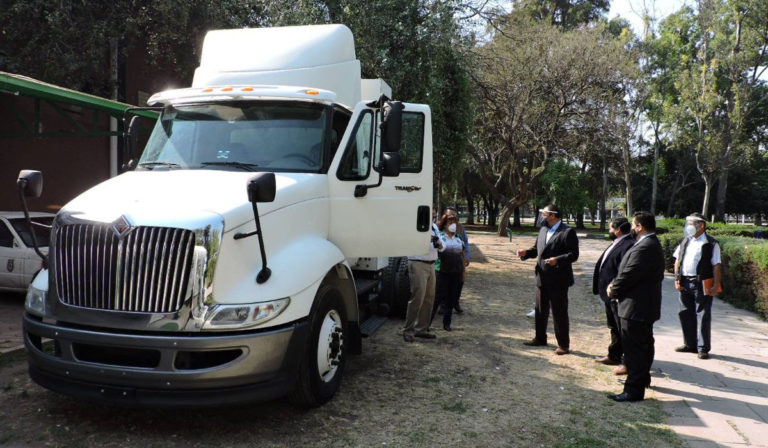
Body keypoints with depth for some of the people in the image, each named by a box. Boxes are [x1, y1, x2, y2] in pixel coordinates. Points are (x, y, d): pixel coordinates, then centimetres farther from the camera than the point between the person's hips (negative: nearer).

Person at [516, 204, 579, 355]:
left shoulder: (568, 232, -11)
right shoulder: (543, 230, 12)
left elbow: (574, 254, -16)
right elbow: (537, 249, 18)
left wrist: (558, 260, -30)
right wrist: (526, 253, -1)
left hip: (558, 280, -7)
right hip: (542, 278, 7)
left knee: (559, 313, 1)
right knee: (540, 311, 17)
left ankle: (563, 344, 13)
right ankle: (540, 338, 32)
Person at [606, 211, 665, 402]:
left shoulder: (645, 248, -24)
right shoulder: (651, 245, 11)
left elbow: (629, 275, -25)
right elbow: (628, 272, 13)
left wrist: (613, 290, -8)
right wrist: (615, 285, 1)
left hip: (636, 307, -11)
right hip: (646, 306, 11)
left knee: (634, 349, -4)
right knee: (644, 345, 24)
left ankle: (634, 390, 2)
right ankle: (642, 378, 40)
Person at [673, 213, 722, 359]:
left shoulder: (711, 244, -4)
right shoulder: (685, 241, 14)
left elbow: (716, 266, -6)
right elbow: (677, 260, 16)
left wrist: (715, 285, -13)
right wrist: (677, 279, 7)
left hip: (702, 285, -6)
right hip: (685, 283, 6)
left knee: (702, 316, -2)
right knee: (685, 314, 10)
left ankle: (703, 348, 7)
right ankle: (690, 344, 23)